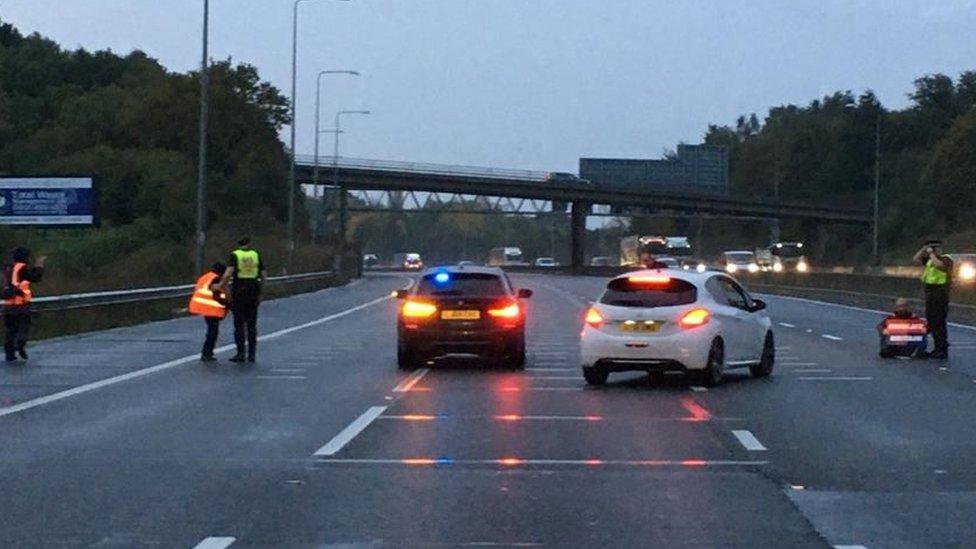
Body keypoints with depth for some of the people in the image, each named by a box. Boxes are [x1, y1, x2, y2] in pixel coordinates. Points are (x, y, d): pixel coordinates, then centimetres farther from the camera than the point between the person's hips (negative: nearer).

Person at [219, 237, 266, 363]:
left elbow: (228, 272, -19)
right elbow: (264, 275, 6)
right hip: (253, 292, 3)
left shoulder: (235, 255, -3)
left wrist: (223, 284, -7)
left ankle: (241, 354, 0)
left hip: (239, 292, -3)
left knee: (239, 324, 3)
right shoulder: (256, 255, 6)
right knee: (251, 324, 9)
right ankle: (252, 354, 8)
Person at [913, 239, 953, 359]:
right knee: (931, 322, 14)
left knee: (939, 323, -11)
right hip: (929, 293, 9)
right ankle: (937, 349, 22)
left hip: (940, 294, -9)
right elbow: (916, 259, 16)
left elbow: (939, 264, -30)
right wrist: (923, 249, 5)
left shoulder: (945, 259, -10)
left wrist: (931, 253, -18)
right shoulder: (929, 259, 14)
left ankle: (943, 350, -9)